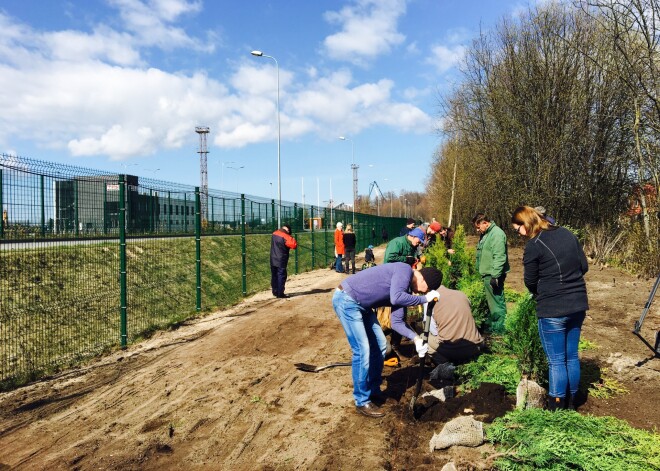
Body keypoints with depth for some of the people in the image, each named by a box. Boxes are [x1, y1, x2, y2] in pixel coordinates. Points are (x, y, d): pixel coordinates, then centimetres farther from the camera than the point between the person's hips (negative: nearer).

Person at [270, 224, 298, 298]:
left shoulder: (275, 234, 7)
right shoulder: (285, 236, -18)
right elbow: (294, 245, -25)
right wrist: (291, 238, -8)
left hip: (273, 260, 8)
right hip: (281, 261, -8)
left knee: (274, 276, 15)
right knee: (281, 276, -1)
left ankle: (275, 292, 26)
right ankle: (280, 294, -1)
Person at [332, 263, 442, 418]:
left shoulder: (405, 288, 9)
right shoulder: (405, 270, -17)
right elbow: (396, 299, -34)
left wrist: (416, 338, -3)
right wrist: (424, 299, -23)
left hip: (361, 305, 10)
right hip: (346, 300, -10)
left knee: (380, 345, 14)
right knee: (363, 351, -10)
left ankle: (374, 391, 28)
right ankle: (362, 402, 4)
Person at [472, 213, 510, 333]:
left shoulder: (497, 234, -17)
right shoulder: (485, 234, 14)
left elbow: (499, 257, -23)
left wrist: (495, 276, -24)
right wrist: (481, 272, 22)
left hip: (493, 275, -10)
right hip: (486, 274, 10)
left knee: (496, 301, -3)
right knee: (491, 300, 18)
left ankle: (498, 328, 5)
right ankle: (491, 322, 30)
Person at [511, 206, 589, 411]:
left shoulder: (533, 246, -15)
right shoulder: (567, 234, 6)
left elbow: (530, 281, -6)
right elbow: (584, 266, 13)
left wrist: (539, 293, 14)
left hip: (552, 310, -7)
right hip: (578, 306, 7)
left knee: (556, 361, 3)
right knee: (572, 357, 17)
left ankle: (556, 409, 13)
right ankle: (571, 404, 30)